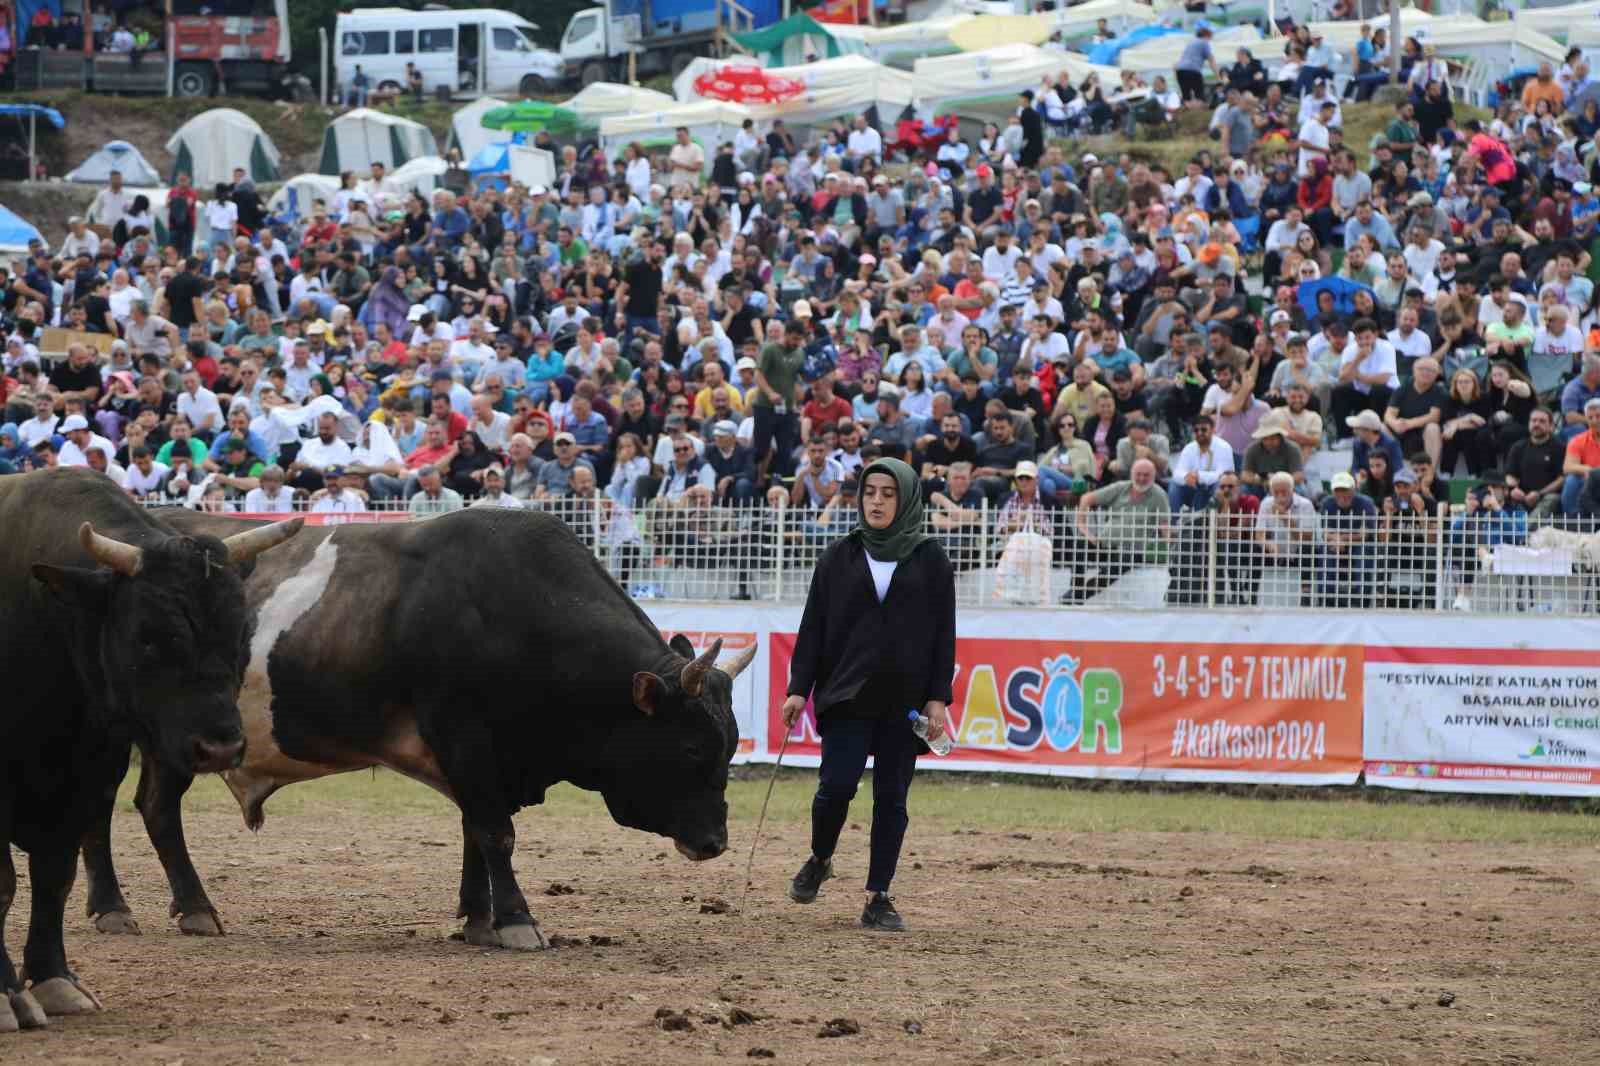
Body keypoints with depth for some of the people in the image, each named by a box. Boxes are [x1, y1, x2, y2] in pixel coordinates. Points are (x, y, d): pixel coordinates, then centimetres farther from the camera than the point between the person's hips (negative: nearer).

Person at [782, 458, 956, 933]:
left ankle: (879, 898, 7)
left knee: (891, 796, 1)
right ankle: (819, 861, 17)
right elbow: (813, 627, 6)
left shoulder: (930, 560, 4)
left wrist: (938, 698, -4)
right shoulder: (839, 557, 6)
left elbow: (944, 634, 4)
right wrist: (799, 689, -1)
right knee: (836, 785, -11)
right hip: (846, 693, 0)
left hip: (904, 700, 0)